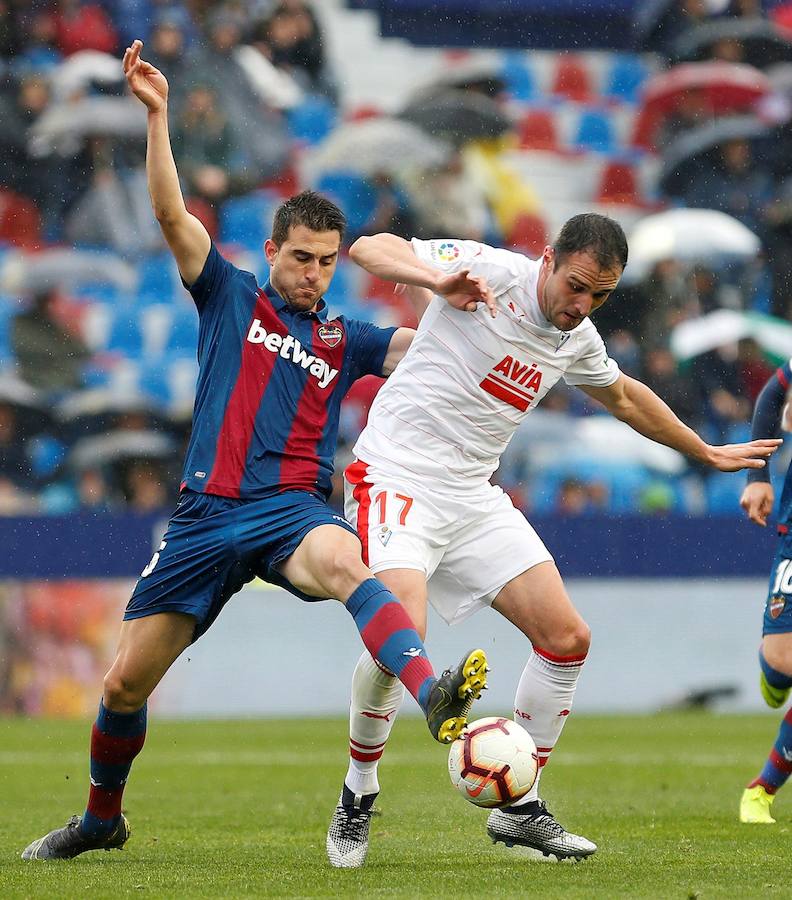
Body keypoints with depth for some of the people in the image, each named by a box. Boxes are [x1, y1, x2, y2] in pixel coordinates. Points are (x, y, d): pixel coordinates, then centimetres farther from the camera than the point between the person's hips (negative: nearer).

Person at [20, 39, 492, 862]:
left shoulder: (344, 341, 15)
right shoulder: (229, 298, 12)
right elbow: (171, 213, 1)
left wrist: (453, 301, -16)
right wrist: (156, 115, -11)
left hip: (290, 508, -1)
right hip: (207, 515, 1)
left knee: (341, 562, -38)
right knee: (125, 680, 3)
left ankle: (436, 701, -60)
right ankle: (100, 818, 30)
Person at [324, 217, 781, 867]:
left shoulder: (577, 341, 8)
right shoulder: (490, 274, -14)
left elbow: (622, 395, 30)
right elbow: (370, 247, -21)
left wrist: (706, 453, 39)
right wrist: (434, 277, -41)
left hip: (473, 497, 7)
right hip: (396, 476, -7)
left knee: (567, 638, -1)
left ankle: (518, 810, 12)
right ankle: (358, 797, -4)